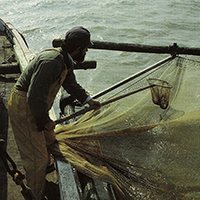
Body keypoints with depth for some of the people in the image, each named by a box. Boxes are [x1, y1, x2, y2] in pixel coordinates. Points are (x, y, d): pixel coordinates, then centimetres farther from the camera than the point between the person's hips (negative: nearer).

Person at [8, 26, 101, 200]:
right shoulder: (51, 62, -30)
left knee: (48, 141, 26)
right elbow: (35, 96, -32)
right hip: (24, 109, -10)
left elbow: (71, 84, 25)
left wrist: (87, 99, 25)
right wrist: (45, 121, -20)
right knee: (37, 157, -1)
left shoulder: (65, 62, 5)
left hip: (36, 107, 10)